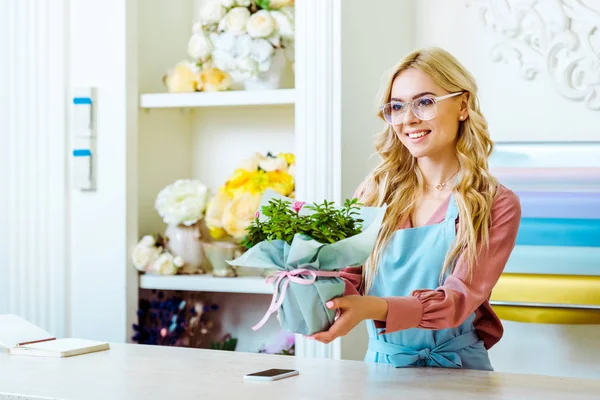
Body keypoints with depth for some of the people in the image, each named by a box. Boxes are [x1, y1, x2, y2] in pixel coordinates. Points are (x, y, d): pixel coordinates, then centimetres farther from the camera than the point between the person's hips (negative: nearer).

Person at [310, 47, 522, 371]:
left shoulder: (496, 206, -3)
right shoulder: (376, 192, 5)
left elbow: (459, 299, -15)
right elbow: (350, 279, 3)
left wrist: (372, 307, -33)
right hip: (380, 363, 1)